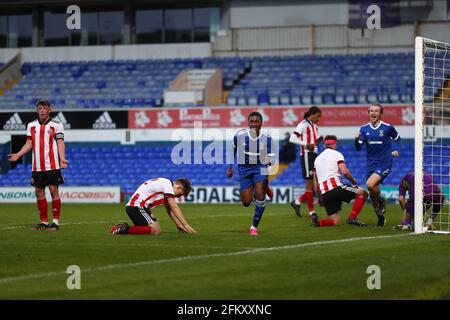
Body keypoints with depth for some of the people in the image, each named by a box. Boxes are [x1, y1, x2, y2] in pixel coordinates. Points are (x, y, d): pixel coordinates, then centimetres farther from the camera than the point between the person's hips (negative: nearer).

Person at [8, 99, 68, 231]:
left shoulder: (56, 125, 0)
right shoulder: (31, 125, 12)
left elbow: (60, 143, -5)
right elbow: (29, 144, 12)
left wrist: (62, 159, -20)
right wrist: (18, 155, -3)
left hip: (52, 165, -4)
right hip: (37, 166, 4)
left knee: (54, 191, -7)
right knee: (39, 192, 4)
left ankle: (56, 221, -3)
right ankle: (44, 221, 11)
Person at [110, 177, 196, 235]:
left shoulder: (165, 184, 20)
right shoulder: (167, 184, -9)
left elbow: (170, 210, 21)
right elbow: (174, 208, -13)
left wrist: (179, 226, 14)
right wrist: (185, 225, -11)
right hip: (136, 206, -10)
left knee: (157, 229, 8)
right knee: (156, 231, -18)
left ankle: (123, 227, 8)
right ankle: (125, 229, -17)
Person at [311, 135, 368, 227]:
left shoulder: (317, 159, 24)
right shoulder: (336, 154, 8)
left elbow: (315, 184, 23)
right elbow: (344, 172, -8)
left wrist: (320, 198, 32)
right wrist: (353, 180, 11)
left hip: (324, 194, 6)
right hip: (335, 188, -6)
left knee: (335, 221, 9)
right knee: (363, 193, 9)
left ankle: (318, 222, -18)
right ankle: (352, 218, -6)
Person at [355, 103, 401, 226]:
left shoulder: (387, 128, -5)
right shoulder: (364, 129, 3)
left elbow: (397, 138, 15)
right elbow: (358, 148, -3)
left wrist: (395, 150, 0)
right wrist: (357, 139, -23)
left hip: (385, 163, -4)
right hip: (371, 164, 4)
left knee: (370, 184, -26)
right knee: (372, 194, 5)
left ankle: (381, 200, 2)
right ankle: (380, 217, 24)